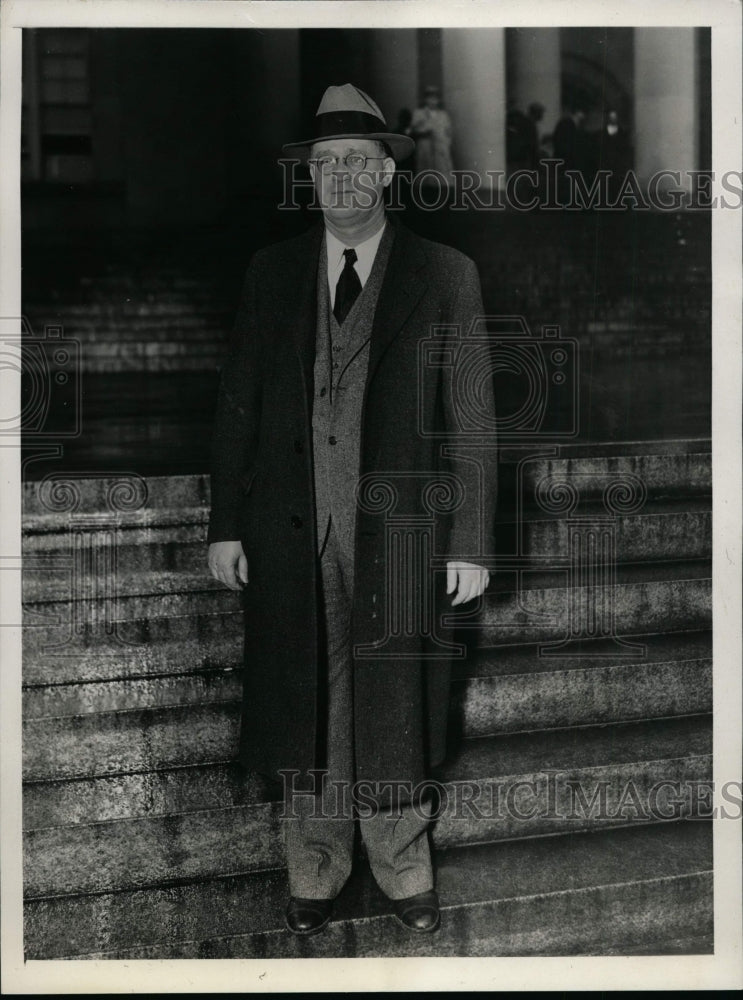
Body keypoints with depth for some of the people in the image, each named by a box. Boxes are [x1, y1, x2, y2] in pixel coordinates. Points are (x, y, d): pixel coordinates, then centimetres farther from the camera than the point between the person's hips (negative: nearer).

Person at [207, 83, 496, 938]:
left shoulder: (444, 276, 0)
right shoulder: (271, 273, 7)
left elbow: (470, 416, -1)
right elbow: (237, 403, 8)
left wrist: (469, 543, -5)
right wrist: (226, 524, 3)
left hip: (398, 533, -2)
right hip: (291, 533, 2)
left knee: (392, 708, 8)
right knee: (303, 707, 10)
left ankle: (403, 869, 27)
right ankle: (314, 874, 26)